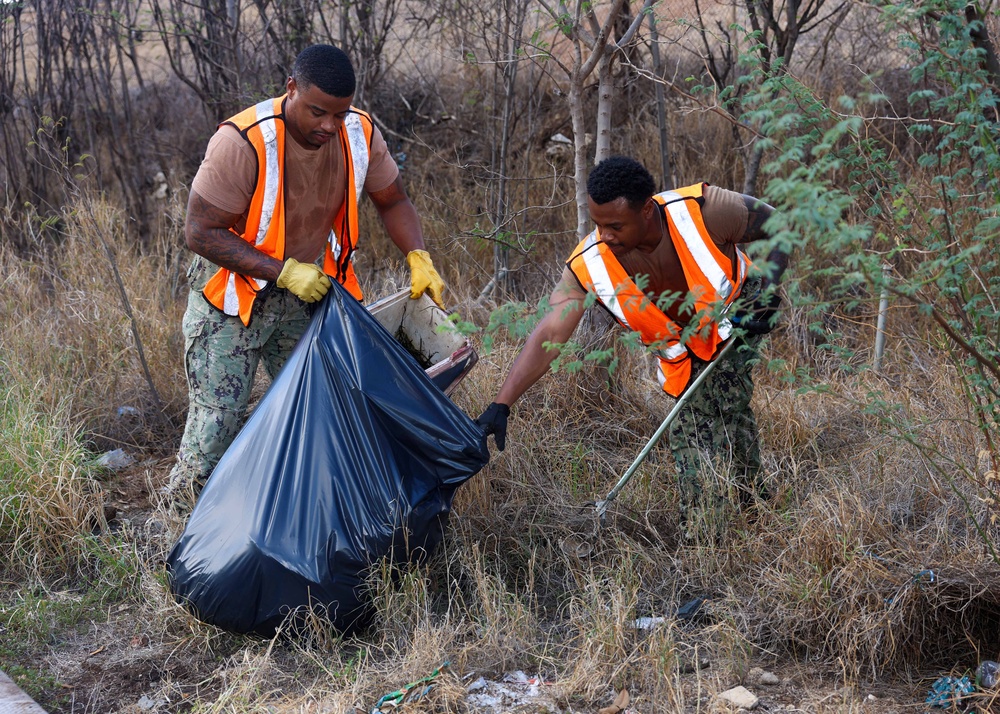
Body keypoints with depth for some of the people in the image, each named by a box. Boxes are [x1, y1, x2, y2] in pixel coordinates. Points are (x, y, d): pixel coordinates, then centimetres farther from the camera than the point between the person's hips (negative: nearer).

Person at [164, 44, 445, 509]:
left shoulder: (360, 135, -12)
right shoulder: (243, 142, -28)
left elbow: (392, 201, 5)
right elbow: (201, 233, -24)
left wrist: (418, 259, -13)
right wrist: (284, 271, -29)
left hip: (306, 294, 5)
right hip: (234, 292, -5)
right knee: (216, 421, -10)